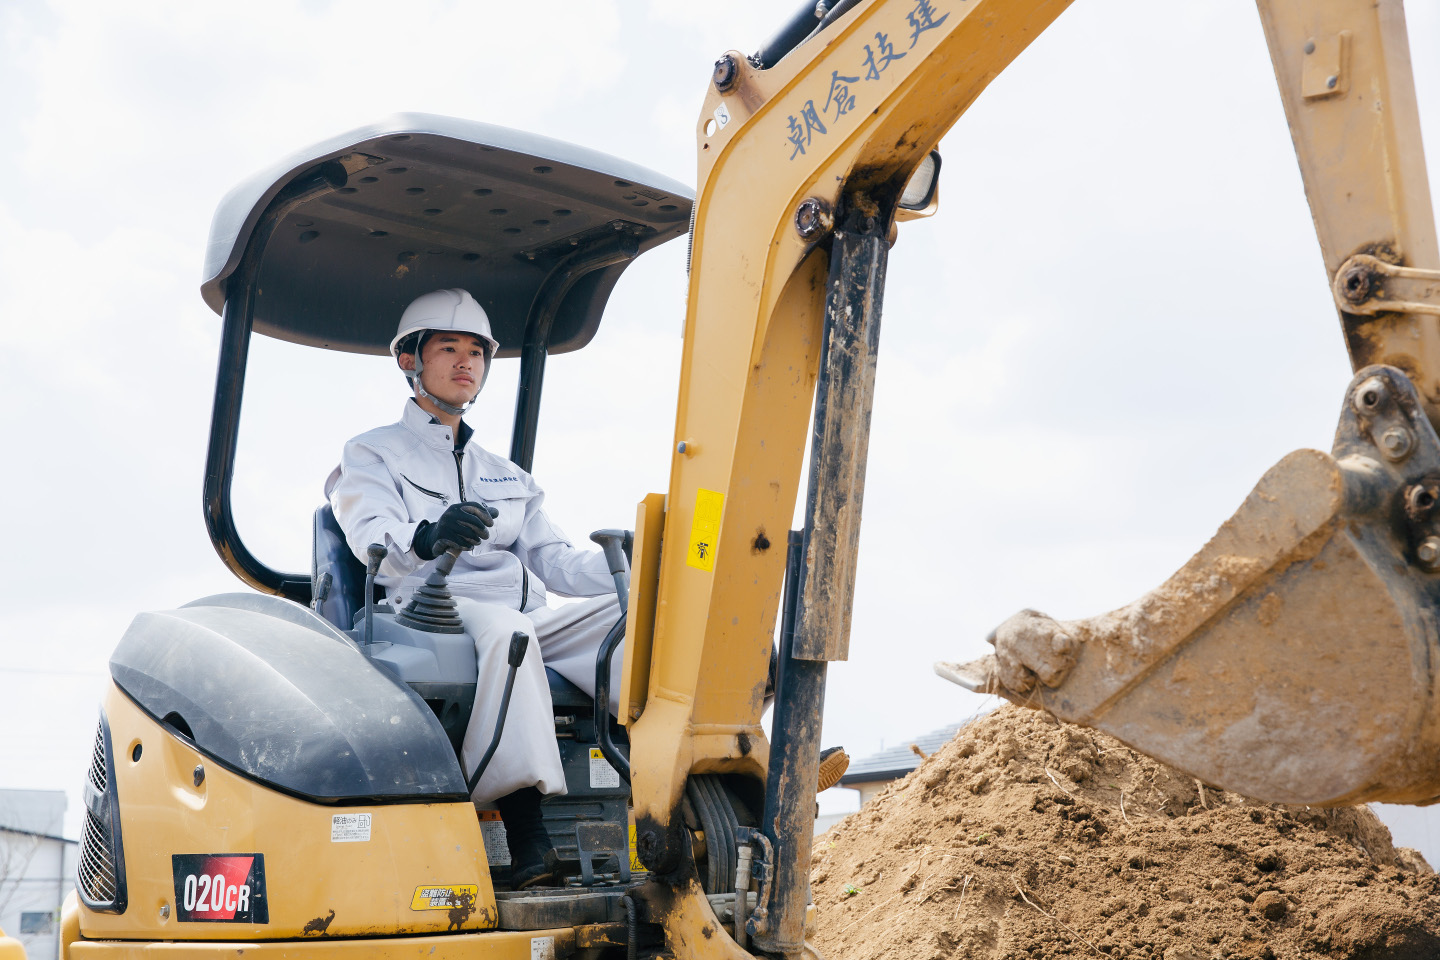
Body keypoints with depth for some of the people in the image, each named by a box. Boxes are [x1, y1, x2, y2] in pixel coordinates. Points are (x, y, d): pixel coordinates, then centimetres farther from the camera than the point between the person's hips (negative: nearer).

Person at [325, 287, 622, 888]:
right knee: (501, 624, -39)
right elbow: (374, 538, -5)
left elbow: (554, 561, 19)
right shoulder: (372, 455, 17)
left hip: (527, 624, 5)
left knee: (626, 609, -23)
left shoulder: (508, 478, 32)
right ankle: (523, 824, -45)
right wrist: (428, 537, -30)